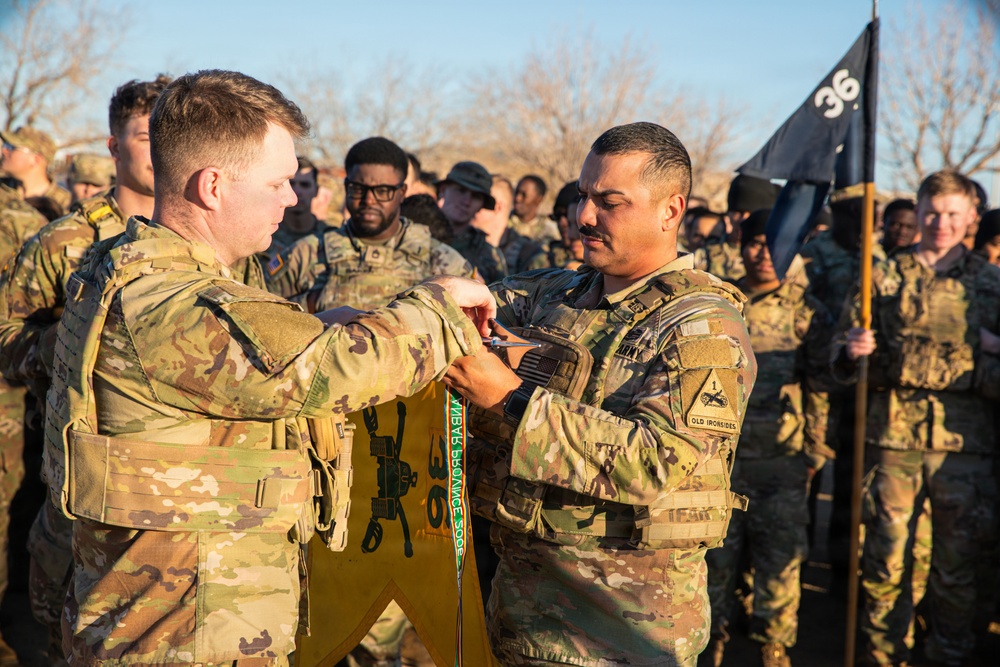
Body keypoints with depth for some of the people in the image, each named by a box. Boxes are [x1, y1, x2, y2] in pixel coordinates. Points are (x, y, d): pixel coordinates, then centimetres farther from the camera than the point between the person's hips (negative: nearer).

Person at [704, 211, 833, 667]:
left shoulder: (807, 310, 2)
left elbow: (821, 384, 3)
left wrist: (816, 449, 0)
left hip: (783, 457, -1)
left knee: (781, 554, 2)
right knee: (718, 549, 9)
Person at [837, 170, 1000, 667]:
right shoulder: (886, 277, 9)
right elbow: (846, 361, 12)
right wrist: (852, 351, -9)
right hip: (895, 435, 0)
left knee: (957, 561, 6)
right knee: (886, 556, 3)